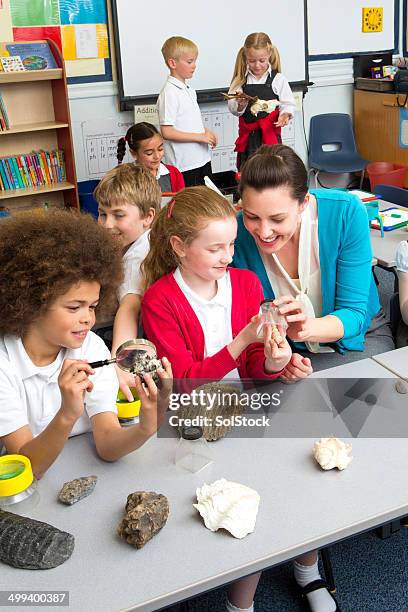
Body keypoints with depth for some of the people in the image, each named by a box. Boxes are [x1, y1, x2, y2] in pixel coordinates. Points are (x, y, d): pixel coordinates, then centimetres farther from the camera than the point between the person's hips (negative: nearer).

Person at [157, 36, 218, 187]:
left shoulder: (189, 90, 14)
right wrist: (200, 136, -19)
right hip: (185, 164, -9)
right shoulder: (169, 93, -14)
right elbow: (166, 132, -20)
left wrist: (206, 133, 3)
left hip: (202, 159, 9)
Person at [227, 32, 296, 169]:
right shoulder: (241, 80, 5)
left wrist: (285, 114, -19)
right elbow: (232, 108, 2)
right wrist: (240, 105, -19)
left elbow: (288, 104, 2)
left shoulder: (278, 79, 0)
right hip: (247, 136, 2)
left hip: (270, 134, -2)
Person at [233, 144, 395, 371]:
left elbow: (353, 313, -21)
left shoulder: (346, 213, -24)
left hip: (358, 335, 1)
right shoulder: (238, 235, -21)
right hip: (287, 349, -1)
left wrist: (306, 329, -43)